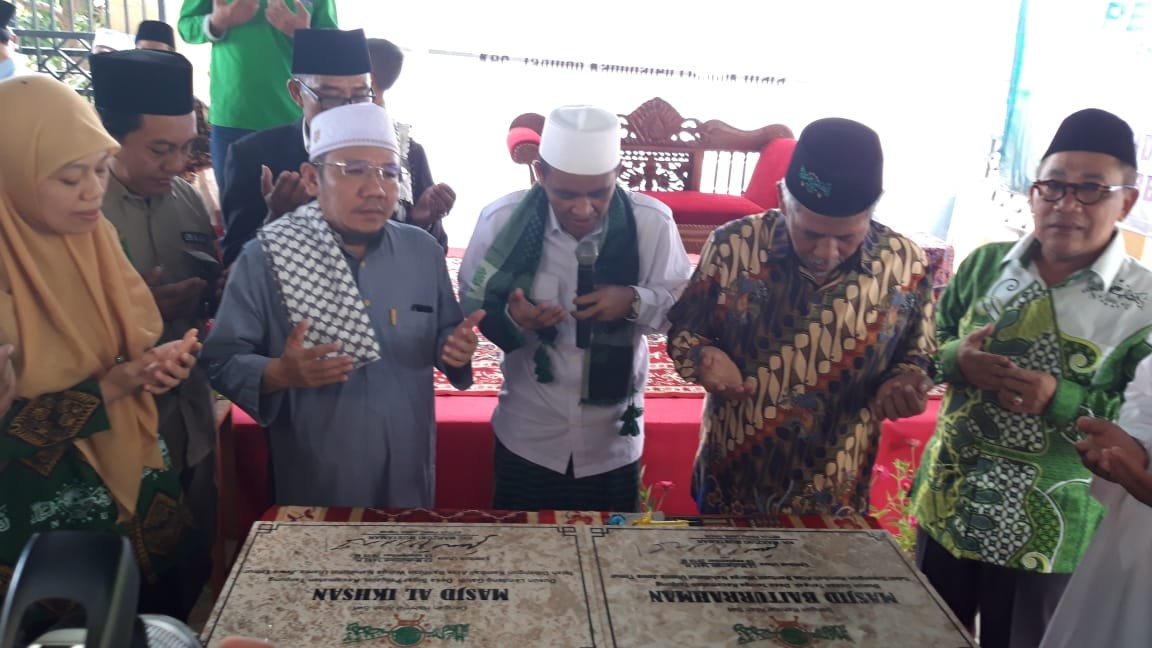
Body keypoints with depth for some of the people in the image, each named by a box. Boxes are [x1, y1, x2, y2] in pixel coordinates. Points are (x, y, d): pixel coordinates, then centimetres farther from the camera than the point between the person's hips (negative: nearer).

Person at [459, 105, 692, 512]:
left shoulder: (652, 222, -15)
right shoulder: (502, 219, -15)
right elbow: (471, 306, -5)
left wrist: (634, 302, -26)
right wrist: (511, 317, -28)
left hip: (613, 439, 1)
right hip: (527, 436, 0)